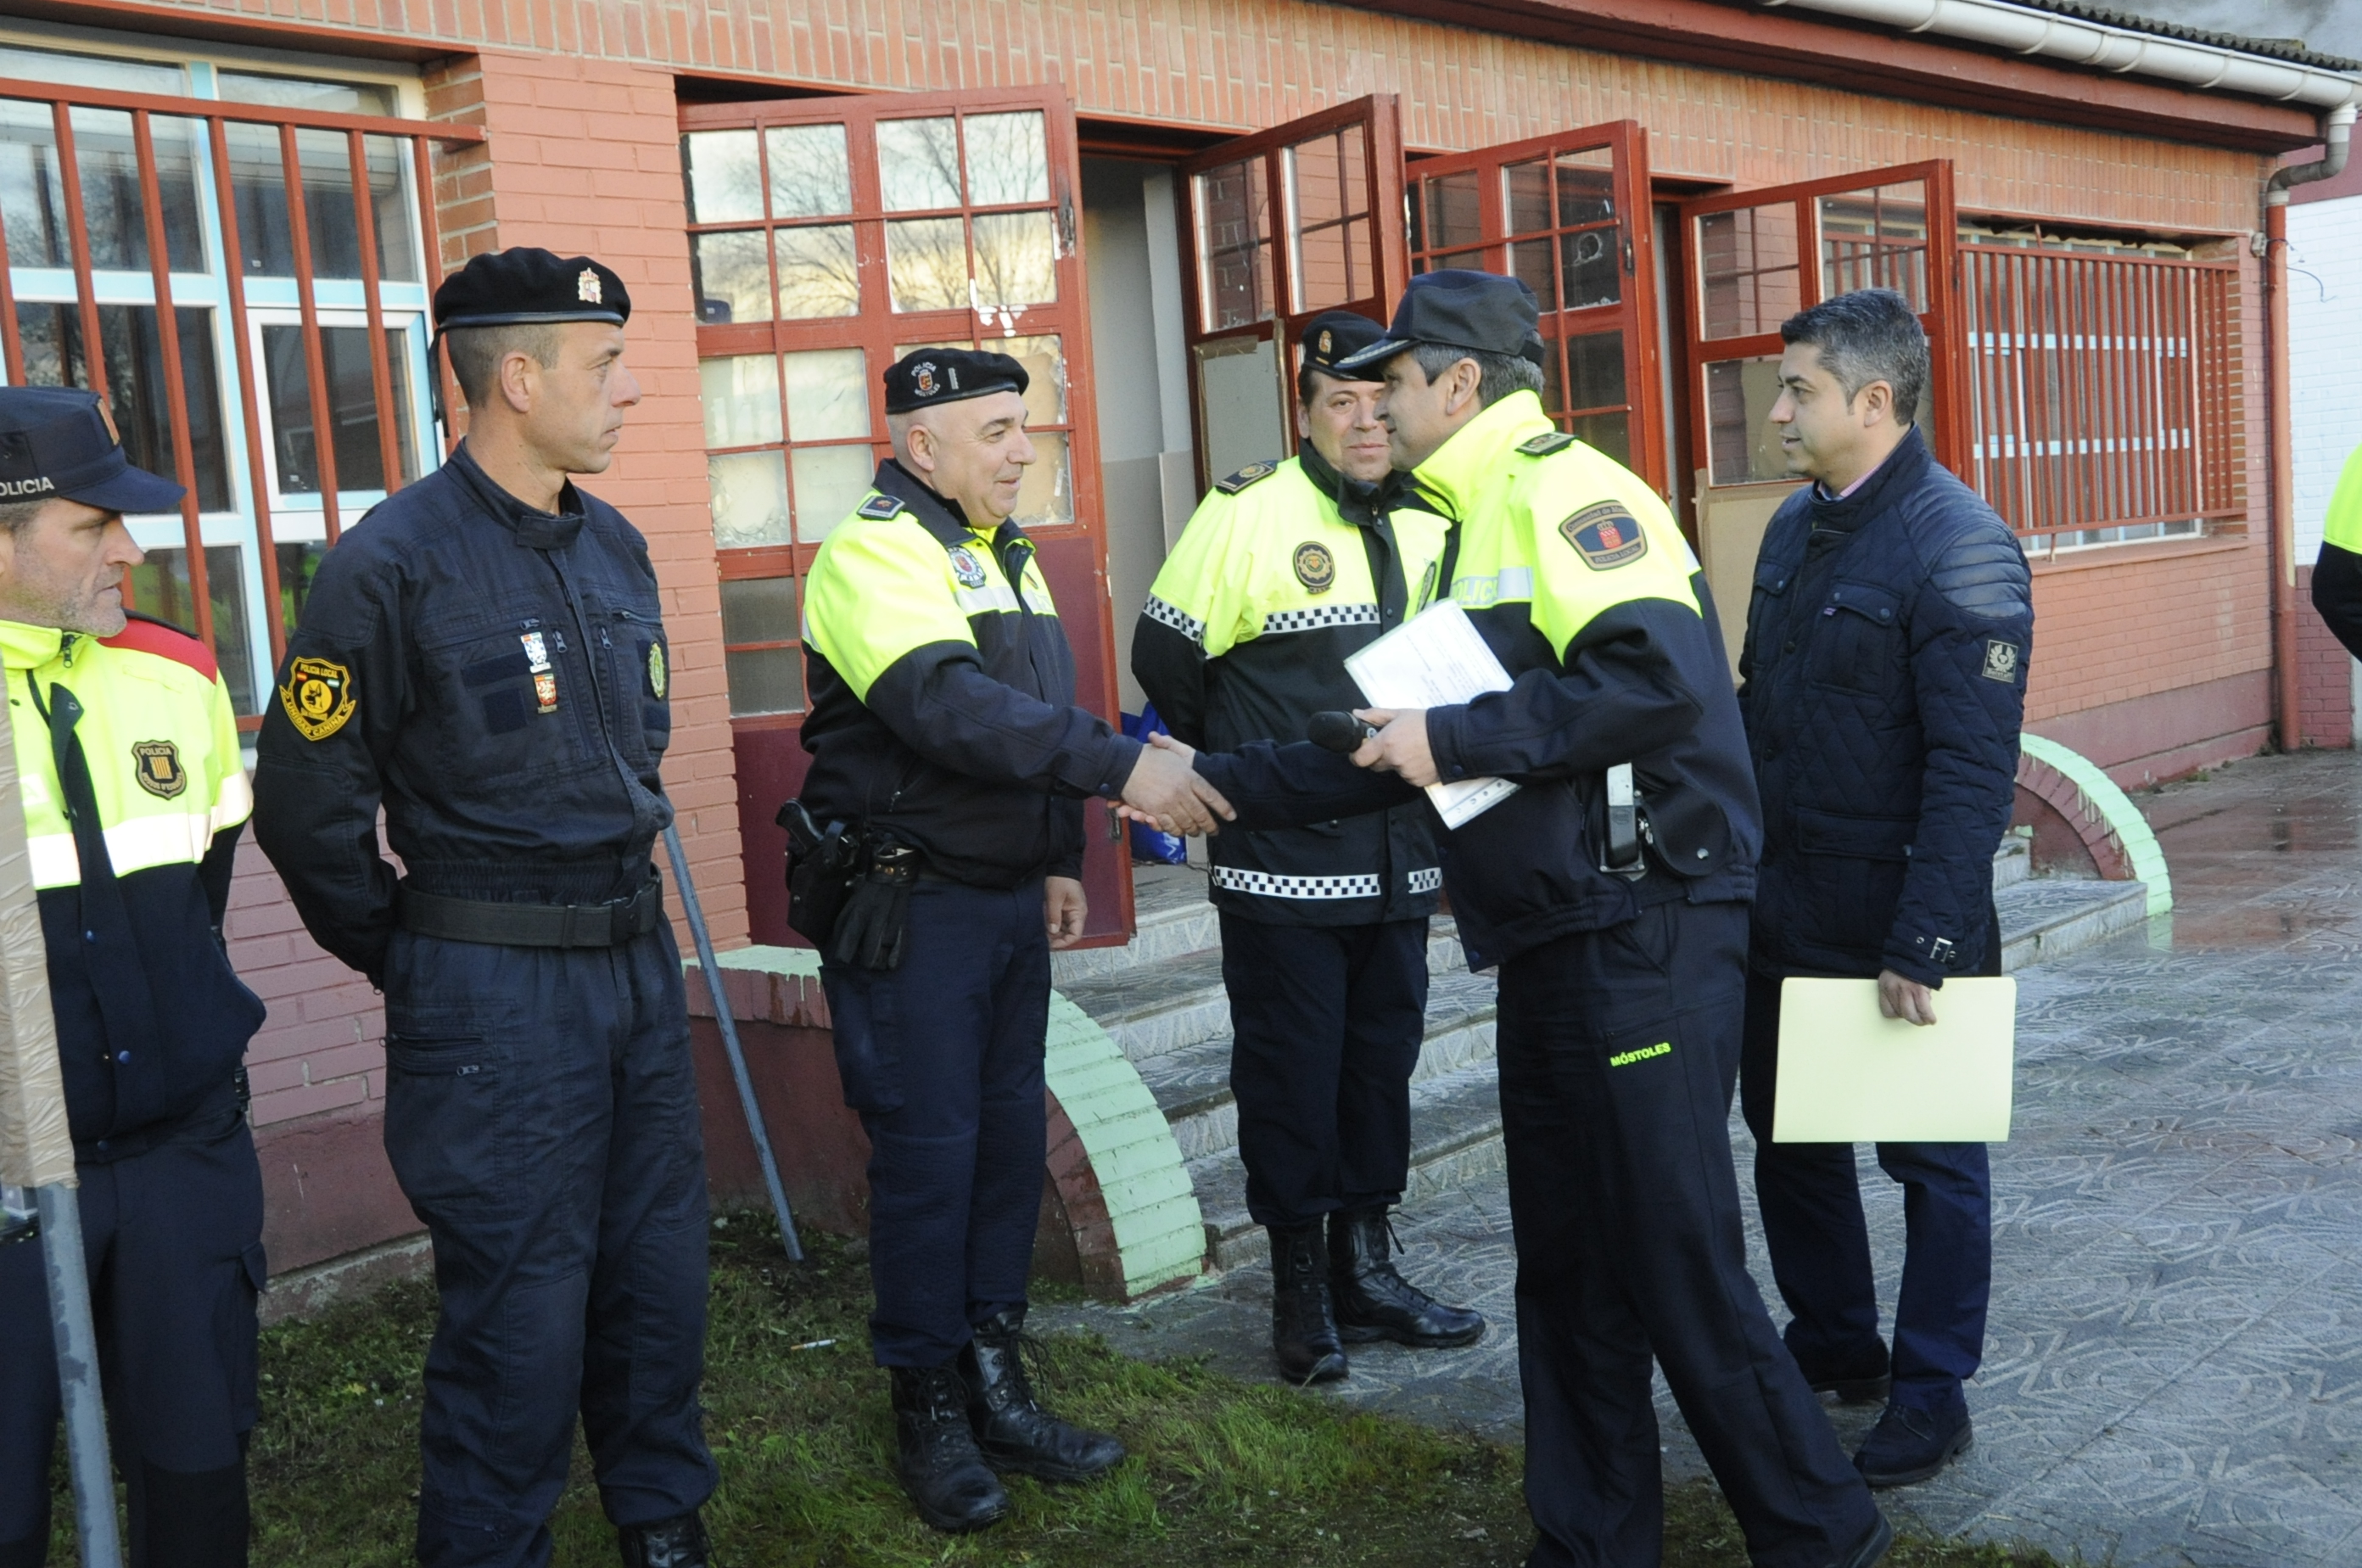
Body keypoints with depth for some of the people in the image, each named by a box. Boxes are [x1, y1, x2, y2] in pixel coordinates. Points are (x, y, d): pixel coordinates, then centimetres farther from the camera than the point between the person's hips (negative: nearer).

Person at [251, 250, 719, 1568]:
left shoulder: (617, 546, 8)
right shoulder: (395, 561, -14)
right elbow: (307, 803, -9)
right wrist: (408, 960, 1)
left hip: (639, 955, 7)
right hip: (494, 991, -7)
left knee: (660, 1271, 16)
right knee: (522, 1308, 2)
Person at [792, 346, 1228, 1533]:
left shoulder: (1006, 554, 15)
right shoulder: (873, 552, -15)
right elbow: (949, 707, -30)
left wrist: (1060, 856, 18)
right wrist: (1120, 765, -35)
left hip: (1009, 902, 8)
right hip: (910, 909, -8)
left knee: (1010, 1141, 12)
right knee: (928, 1154, -1)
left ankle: (995, 1387, 25)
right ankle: (928, 1411, 15)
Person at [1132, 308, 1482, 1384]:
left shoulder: (1434, 526, 8)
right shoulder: (1250, 514, -9)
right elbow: (1167, 660, -3)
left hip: (1400, 863, 5)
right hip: (1282, 867, -5)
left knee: (1381, 1062, 13)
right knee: (1290, 1072, 3)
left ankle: (1364, 1267, 27)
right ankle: (1300, 1288, 16)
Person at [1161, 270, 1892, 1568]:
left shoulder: (1562, 490, -10)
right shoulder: (1479, 526, 20)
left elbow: (1658, 678, -26)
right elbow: (1400, 747, 23)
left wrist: (1456, 742, -19)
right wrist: (1220, 784, 21)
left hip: (1643, 937, -10)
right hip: (1558, 950, 10)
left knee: (1678, 1264, -4)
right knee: (1567, 1266, 14)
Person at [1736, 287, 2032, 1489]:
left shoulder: (1957, 547, -17)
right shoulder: (1794, 526, 8)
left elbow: (1975, 770, -21)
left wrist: (1923, 945, -24)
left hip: (1897, 916, -8)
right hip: (1782, 910, 8)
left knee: (1931, 1161, 9)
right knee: (1787, 1135, 18)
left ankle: (1930, 1399, 24)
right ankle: (1834, 1348, 36)